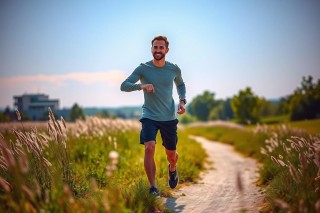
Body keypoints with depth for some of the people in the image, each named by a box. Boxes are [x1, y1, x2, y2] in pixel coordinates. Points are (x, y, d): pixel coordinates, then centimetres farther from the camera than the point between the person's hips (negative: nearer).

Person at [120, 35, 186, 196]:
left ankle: (172, 169, 49)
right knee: (149, 148, -22)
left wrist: (182, 100, 2)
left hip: (169, 118, 2)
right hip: (149, 116, -2)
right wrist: (141, 86, -30)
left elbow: (180, 84, 20)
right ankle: (153, 187, -10)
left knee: (171, 154, 12)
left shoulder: (174, 69, -1)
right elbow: (124, 86, -13)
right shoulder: (143, 68, -8)